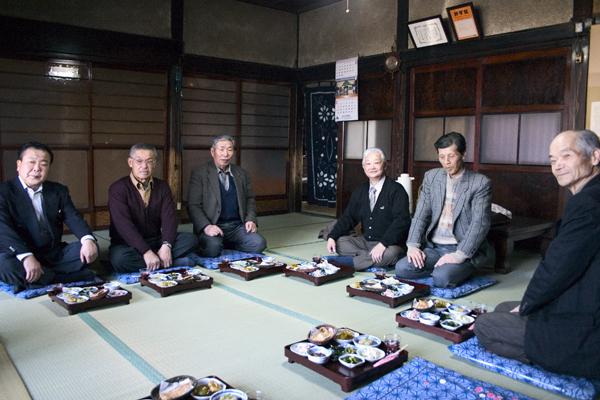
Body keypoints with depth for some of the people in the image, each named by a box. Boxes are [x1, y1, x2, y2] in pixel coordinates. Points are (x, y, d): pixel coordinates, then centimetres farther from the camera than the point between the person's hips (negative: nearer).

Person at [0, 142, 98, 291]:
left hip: (55, 255, 4)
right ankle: (78, 277, -25)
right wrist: (26, 256, -34)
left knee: (89, 247, -16)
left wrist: (87, 239, -25)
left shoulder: (59, 190, 11)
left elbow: (73, 218, -2)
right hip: (20, 257, -3)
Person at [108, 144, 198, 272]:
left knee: (190, 239, -17)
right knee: (120, 258, -36)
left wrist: (166, 246, -24)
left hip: (156, 241, 3)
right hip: (128, 244, -3)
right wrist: (146, 252, -31)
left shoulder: (162, 186, 5)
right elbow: (124, 224, -21)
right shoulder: (118, 189, -9)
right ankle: (176, 262, -25)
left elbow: (169, 217, -6)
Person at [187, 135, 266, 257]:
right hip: (213, 227, -4)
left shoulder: (241, 173, 14)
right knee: (213, 247, -35)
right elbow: (193, 205, -5)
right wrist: (206, 226, -21)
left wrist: (250, 219, 0)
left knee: (259, 243, -22)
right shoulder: (199, 173, 0)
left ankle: (226, 246, 4)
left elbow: (250, 199, 19)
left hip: (237, 226, 4)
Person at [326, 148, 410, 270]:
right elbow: (348, 217, 8)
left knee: (391, 253, -37)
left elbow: (401, 220, -19)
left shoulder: (396, 190, -9)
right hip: (364, 241, 5)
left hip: (389, 244, -5)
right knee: (339, 242, -15)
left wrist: (383, 244, -31)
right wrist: (332, 237, -9)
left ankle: (350, 263, -23)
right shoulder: (360, 191, 10)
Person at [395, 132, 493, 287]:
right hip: (433, 247, 4)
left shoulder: (480, 183, -6)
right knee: (401, 268, -18)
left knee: (442, 278, -30)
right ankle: (444, 269, 2)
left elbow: (480, 223, -14)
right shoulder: (431, 177, 7)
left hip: (463, 250, -4)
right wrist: (413, 245, -8)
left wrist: (459, 255, -24)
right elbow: (421, 215, 5)